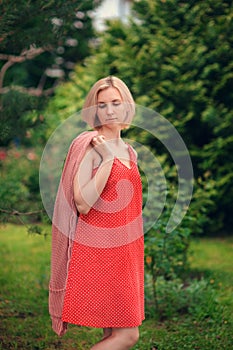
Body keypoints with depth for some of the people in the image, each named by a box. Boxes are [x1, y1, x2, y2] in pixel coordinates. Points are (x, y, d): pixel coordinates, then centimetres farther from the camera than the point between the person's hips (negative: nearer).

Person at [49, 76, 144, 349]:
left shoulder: (129, 151, 14)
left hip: (124, 252, 8)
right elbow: (82, 204, -18)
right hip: (97, 250, -7)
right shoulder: (88, 145, -9)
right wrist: (107, 159, -18)